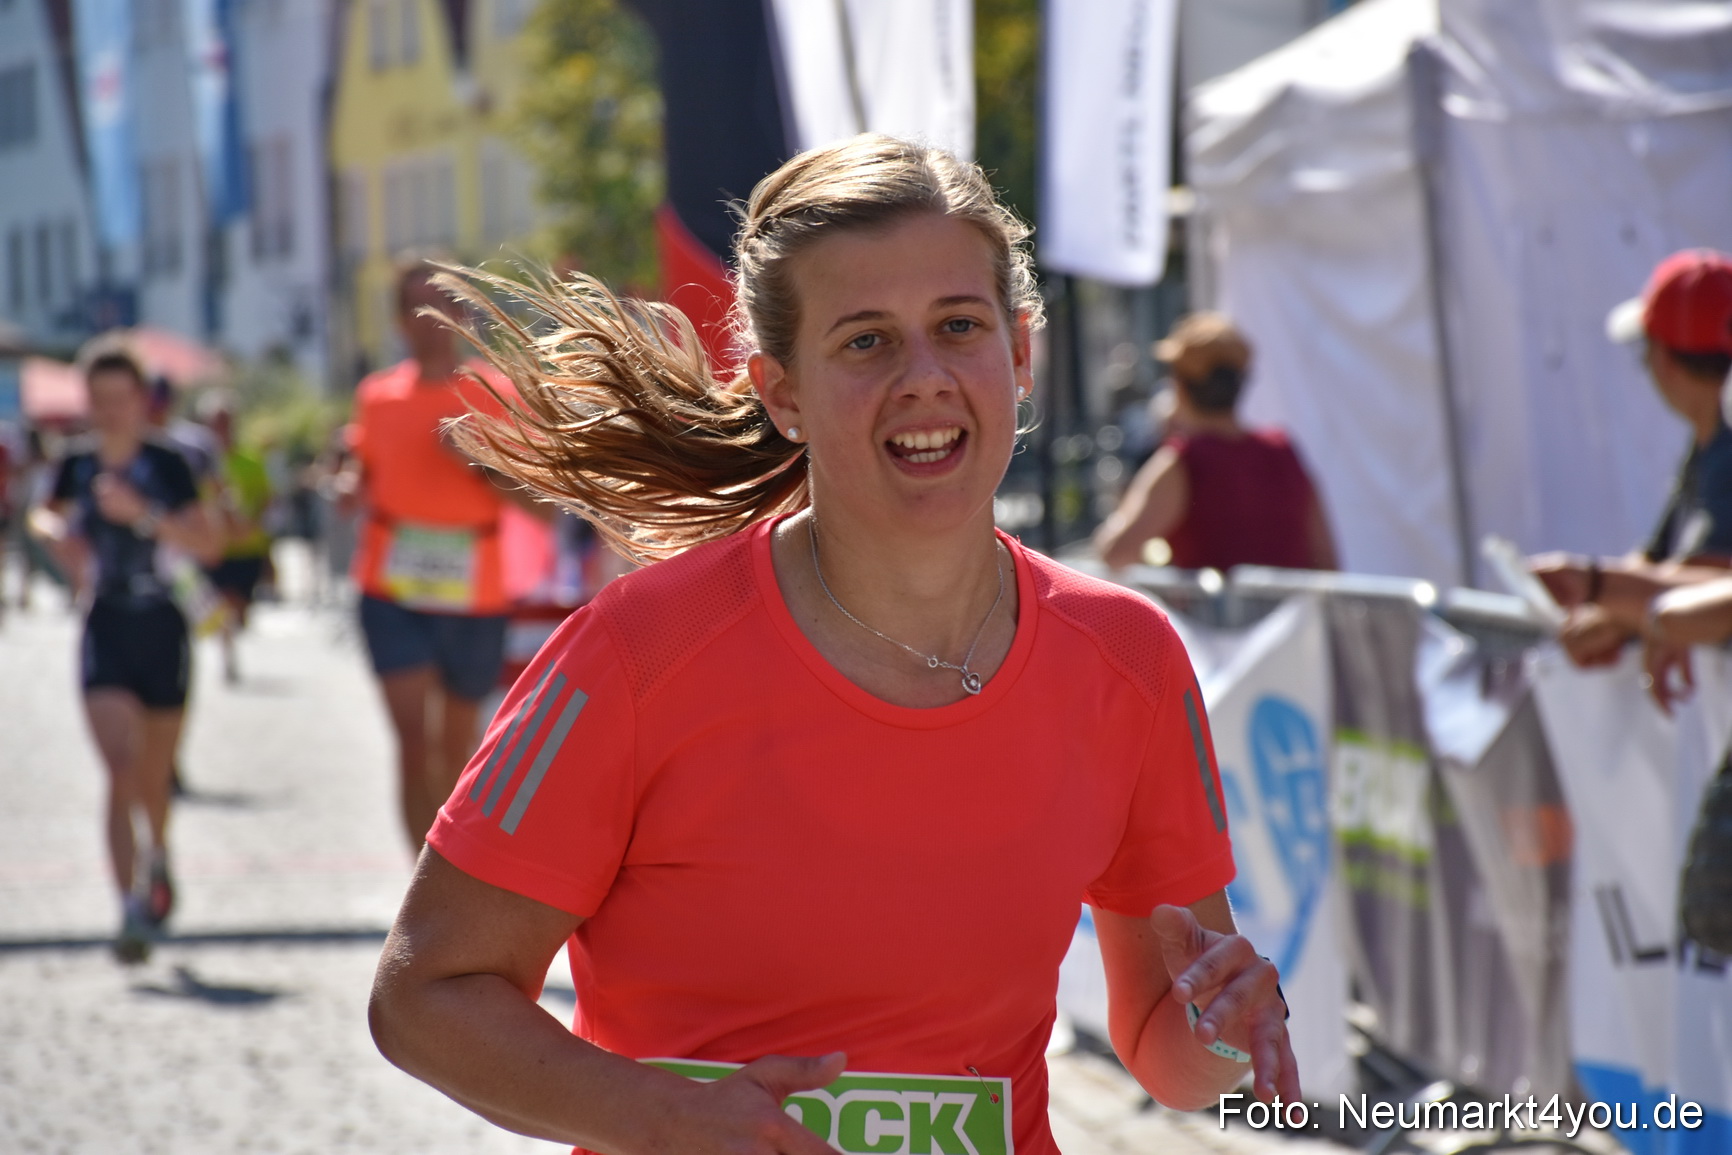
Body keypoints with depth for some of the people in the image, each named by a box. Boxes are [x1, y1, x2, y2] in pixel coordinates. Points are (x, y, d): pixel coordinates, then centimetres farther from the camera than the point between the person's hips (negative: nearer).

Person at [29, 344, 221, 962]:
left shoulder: (165, 466, -5)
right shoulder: (76, 467, 3)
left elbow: (208, 544, -12)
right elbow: (50, 515, 24)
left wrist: (141, 513, -23)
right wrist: (61, 534, 1)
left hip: (160, 631, 0)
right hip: (104, 630, 0)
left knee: (154, 777, 13)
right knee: (121, 765, -16)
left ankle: (158, 858, 45)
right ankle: (131, 909, -18)